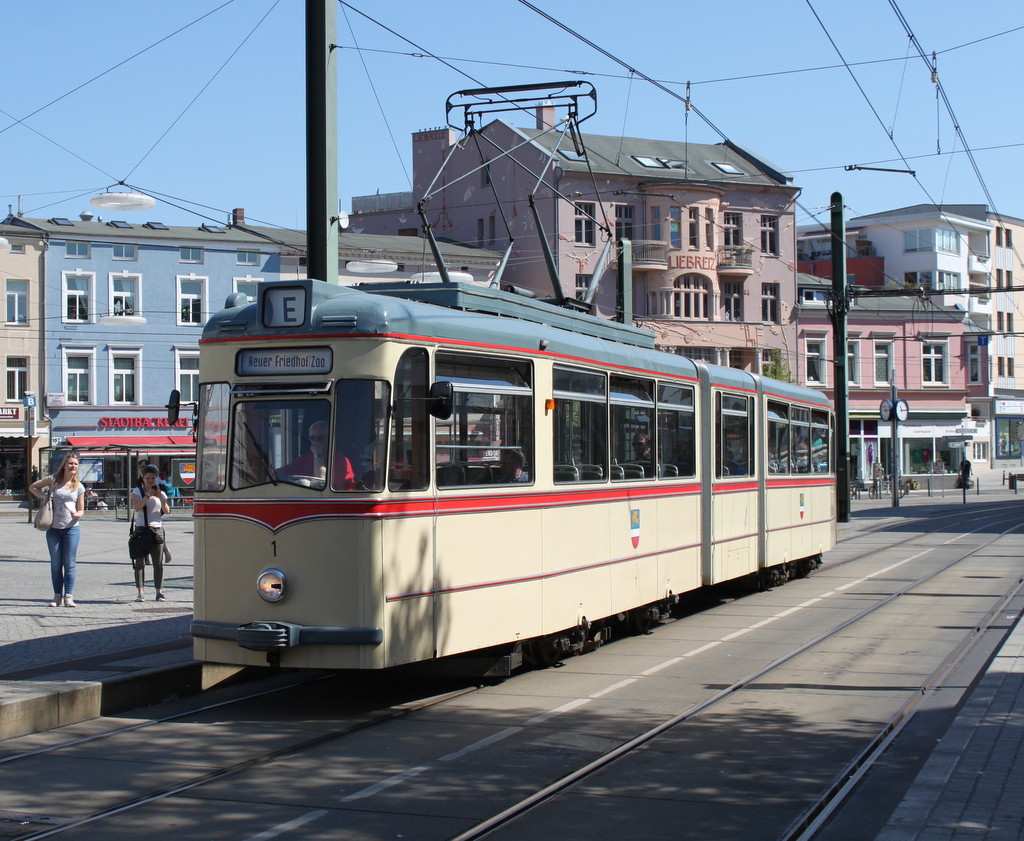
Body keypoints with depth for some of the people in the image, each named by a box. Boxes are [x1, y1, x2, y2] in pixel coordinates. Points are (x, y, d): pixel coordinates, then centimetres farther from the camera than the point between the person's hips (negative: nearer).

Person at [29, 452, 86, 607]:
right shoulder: (53, 480, 3)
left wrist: (77, 514, -17)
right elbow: (33, 487, 13)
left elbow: (81, 510, 6)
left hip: (71, 529, -1)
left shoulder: (79, 487, 5)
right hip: (54, 529, 1)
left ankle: (68, 596, 0)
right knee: (55, 564, 5)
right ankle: (57, 596, 11)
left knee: (69, 564, -3)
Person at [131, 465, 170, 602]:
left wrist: (160, 497, -11)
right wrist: (148, 495, -22)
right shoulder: (137, 491, 4)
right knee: (140, 561, -3)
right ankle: (140, 592, -3)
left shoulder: (161, 493, 12)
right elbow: (137, 507, -13)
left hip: (157, 529, 2)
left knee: (158, 562, 1)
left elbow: (167, 511, 1)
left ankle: (159, 591, 5)